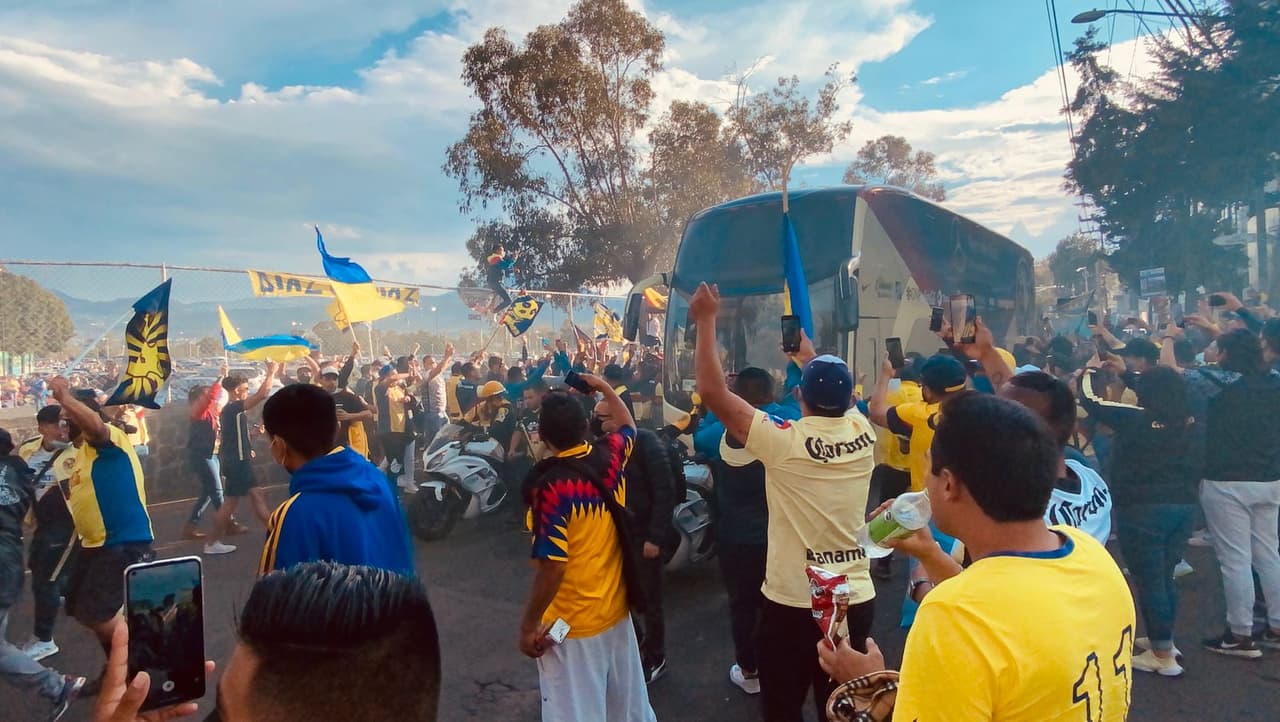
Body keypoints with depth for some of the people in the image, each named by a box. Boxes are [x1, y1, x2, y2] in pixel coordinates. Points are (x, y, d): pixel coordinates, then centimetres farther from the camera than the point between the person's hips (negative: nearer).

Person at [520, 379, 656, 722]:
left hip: (572, 625, -7)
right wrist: (605, 388, 28)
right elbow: (628, 426, 20)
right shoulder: (610, 456, -5)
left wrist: (528, 625, -13)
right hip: (616, 609, 7)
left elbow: (552, 567, -24)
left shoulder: (551, 486, -25)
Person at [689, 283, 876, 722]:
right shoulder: (863, 432, -5)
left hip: (793, 604, -4)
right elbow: (834, 385, 16)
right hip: (856, 600, 5)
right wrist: (801, 340, 29)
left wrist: (706, 320, -7)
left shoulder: (784, 441, -19)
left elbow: (712, 392, -16)